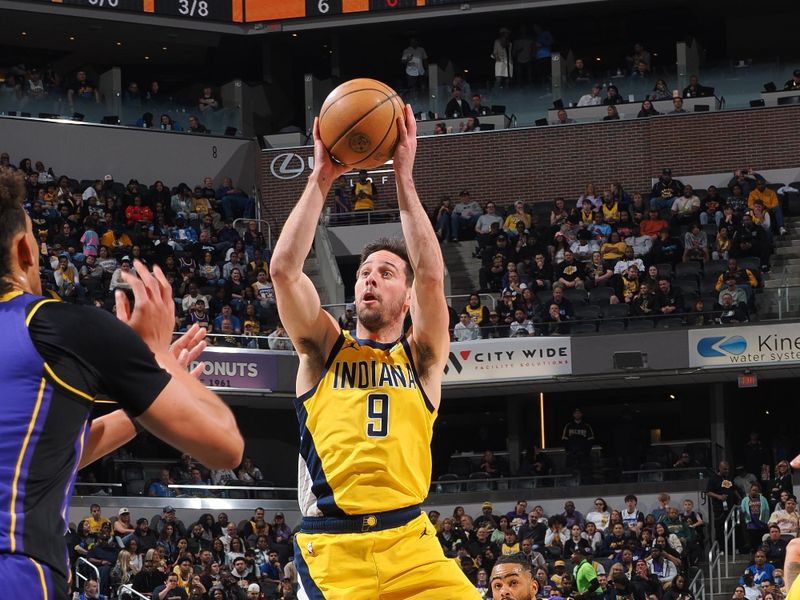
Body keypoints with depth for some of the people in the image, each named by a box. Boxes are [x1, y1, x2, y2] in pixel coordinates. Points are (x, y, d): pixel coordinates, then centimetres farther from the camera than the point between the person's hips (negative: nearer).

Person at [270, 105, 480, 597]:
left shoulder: (421, 357, 14)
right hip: (331, 549, 0)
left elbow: (432, 275, -2)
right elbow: (284, 268, 1)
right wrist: (322, 178, -1)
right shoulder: (324, 349, 14)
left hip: (408, 543, 0)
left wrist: (404, 176, -4)